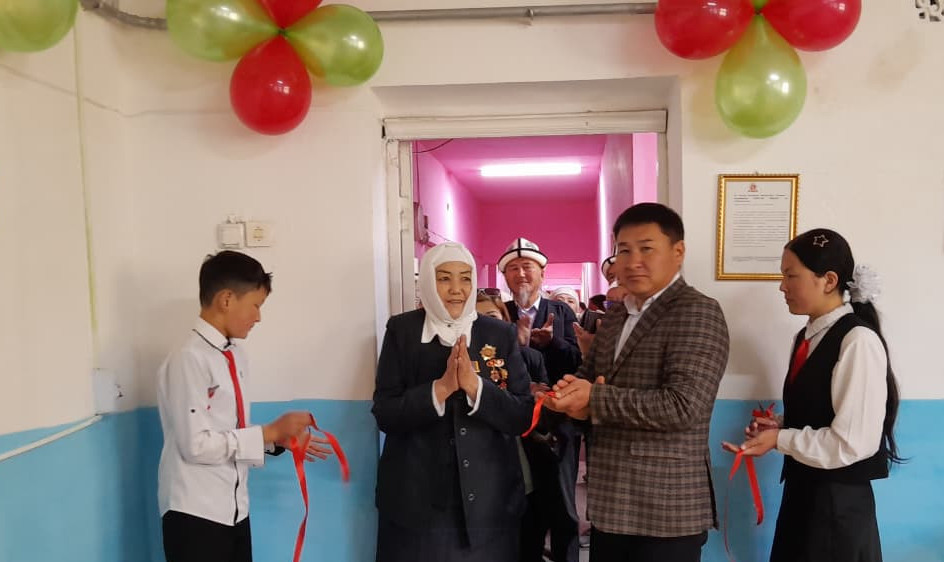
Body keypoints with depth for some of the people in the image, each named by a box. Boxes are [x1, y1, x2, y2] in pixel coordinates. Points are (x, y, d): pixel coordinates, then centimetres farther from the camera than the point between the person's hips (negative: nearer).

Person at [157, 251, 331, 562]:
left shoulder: (235, 356, 6)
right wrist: (270, 432, -17)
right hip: (195, 513, -8)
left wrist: (281, 439, 0)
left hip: (234, 509, 8)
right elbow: (196, 444, -21)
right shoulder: (189, 360, -17)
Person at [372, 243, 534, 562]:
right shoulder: (401, 330, -1)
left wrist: (475, 386, -19)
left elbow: (522, 417, -4)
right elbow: (384, 415, -7)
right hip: (417, 499, -1)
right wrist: (441, 387, -21)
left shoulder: (502, 334, 1)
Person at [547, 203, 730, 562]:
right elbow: (588, 379, 16)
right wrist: (572, 393, -7)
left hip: (666, 510, -7)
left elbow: (683, 405, -23)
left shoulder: (697, 313, -13)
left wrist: (594, 399, -20)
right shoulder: (615, 315, 11)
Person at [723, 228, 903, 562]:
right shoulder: (806, 338, 7)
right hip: (802, 491, 8)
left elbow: (853, 443, -21)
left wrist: (780, 440, -16)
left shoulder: (858, 341, -19)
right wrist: (777, 426, 1)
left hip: (838, 501, -7)